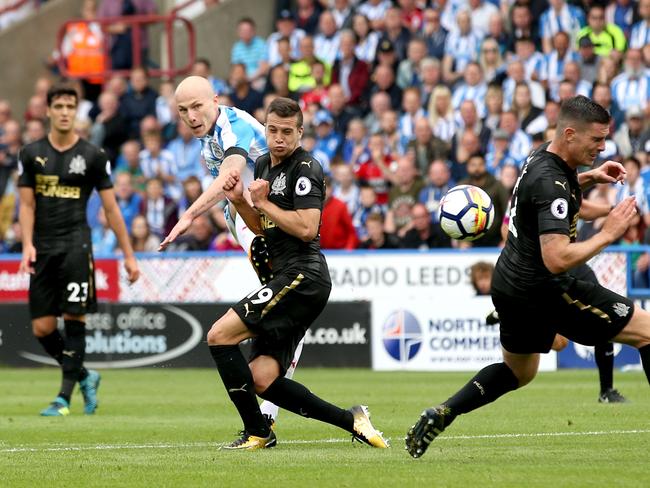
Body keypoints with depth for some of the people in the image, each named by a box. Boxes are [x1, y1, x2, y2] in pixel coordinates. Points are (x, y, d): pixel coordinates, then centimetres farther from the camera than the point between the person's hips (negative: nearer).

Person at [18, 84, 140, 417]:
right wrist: (28, 245, -7)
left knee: (74, 320, -10)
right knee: (42, 328, 0)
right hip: (43, 248, 3)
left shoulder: (92, 156, 2)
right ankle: (84, 377, 22)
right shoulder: (31, 154, 7)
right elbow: (27, 204, 8)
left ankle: (64, 397, -7)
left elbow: (111, 208, 4)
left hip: (75, 245, -3)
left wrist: (128, 255, 2)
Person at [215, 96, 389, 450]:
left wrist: (264, 203, -11)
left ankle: (257, 432, -7)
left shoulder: (305, 168, -9)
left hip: (302, 277, -10)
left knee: (220, 335, -15)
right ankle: (350, 420, 5)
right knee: (261, 379, -1)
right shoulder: (264, 166, 19)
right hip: (286, 278, 10)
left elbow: (306, 228, -19)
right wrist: (238, 200, 10)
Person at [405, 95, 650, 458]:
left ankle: (441, 415, 18)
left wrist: (588, 178, 16)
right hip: (543, 291, -10)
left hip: (512, 285, 10)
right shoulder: (551, 184, -24)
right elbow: (557, 259, -31)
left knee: (518, 372, 30)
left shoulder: (543, 156, 5)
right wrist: (609, 234, -23)